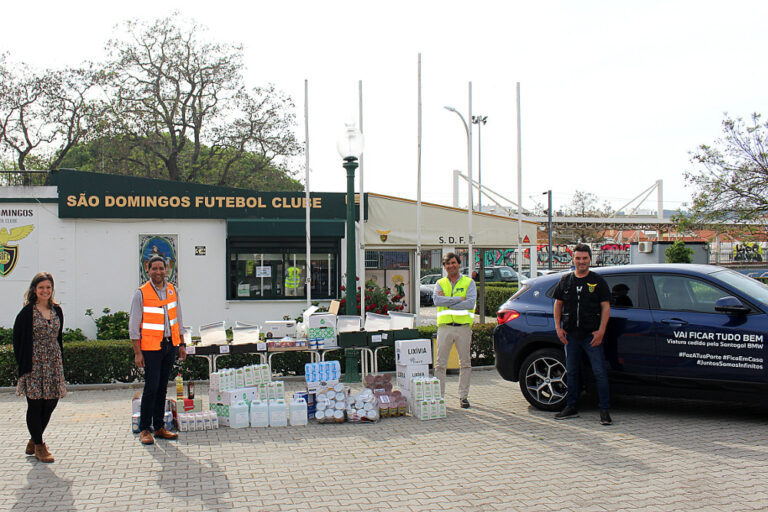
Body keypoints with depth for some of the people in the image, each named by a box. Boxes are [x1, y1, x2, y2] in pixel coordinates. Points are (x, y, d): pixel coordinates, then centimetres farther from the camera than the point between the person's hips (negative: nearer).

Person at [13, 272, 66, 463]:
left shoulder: (56, 310, 10)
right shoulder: (27, 312, -5)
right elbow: (18, 338, -3)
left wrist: (58, 357, 10)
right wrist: (23, 363, -6)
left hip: (54, 364, 5)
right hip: (34, 364, -5)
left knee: (51, 402, 7)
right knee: (35, 405, -1)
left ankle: (34, 441, 26)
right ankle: (39, 446, 12)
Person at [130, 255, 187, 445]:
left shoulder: (172, 290, 9)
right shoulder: (141, 293, -6)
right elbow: (134, 325, -5)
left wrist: (181, 345, 13)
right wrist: (137, 352, -10)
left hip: (170, 345, 5)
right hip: (151, 346, -5)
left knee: (162, 387, 10)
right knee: (151, 387, -6)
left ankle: (159, 427, 17)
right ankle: (144, 429, 4)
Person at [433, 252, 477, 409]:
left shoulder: (469, 282, 6)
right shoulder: (440, 283, 12)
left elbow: (471, 303, -10)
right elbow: (437, 300, -9)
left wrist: (448, 303, -10)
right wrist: (459, 299, -14)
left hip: (463, 327, -1)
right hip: (445, 326, 1)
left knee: (465, 363, 4)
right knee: (440, 363, 1)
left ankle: (463, 396, 13)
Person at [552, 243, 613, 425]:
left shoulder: (598, 281, 1)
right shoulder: (565, 280, 10)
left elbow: (606, 307, -1)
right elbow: (558, 304, 15)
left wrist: (601, 331, -11)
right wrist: (558, 327, 4)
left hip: (592, 335, -3)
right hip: (570, 334, 4)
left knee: (599, 372, -5)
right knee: (571, 372, 10)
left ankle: (605, 410, 1)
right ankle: (571, 407, 20)